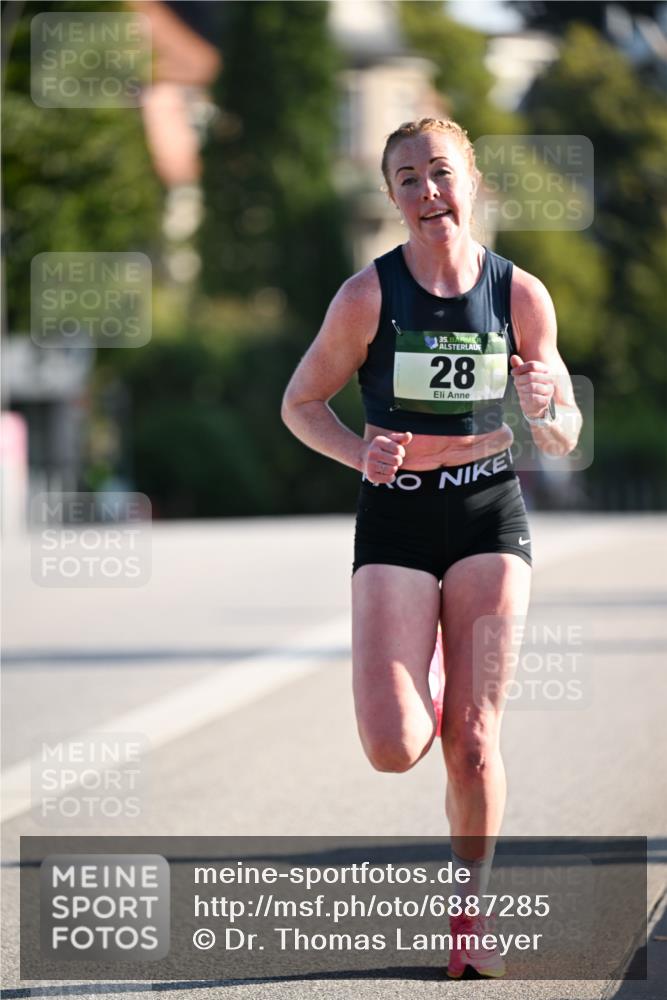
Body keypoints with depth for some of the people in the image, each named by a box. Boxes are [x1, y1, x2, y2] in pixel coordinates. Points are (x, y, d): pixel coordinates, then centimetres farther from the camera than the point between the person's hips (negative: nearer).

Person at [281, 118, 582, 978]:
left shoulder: (521, 294, -3)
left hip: (489, 516, 1)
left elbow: (563, 439, 5)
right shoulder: (369, 295, -8)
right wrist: (361, 452, -16)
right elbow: (300, 403, 3)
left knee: (473, 743, -1)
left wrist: (544, 408, -19)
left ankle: (470, 909, 19)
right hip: (396, 519, -1)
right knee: (393, 749, -11)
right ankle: (426, 706, 27)